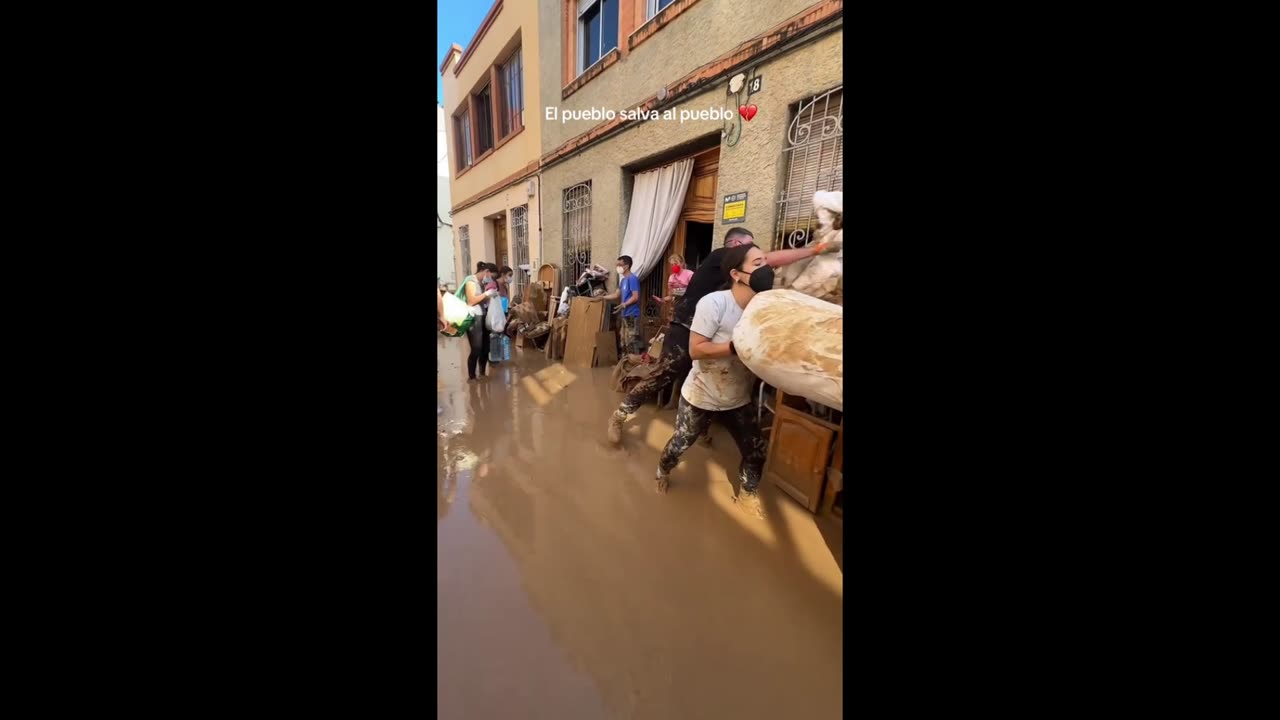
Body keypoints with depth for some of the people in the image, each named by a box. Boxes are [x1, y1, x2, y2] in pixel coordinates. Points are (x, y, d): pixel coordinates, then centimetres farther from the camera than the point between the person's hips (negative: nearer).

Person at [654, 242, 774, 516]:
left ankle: (748, 494, 37)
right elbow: (695, 350, -26)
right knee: (680, 444, 15)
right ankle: (662, 473, 48)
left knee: (756, 451, 8)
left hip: (738, 399, 5)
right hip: (701, 396, -4)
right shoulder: (713, 303, -26)